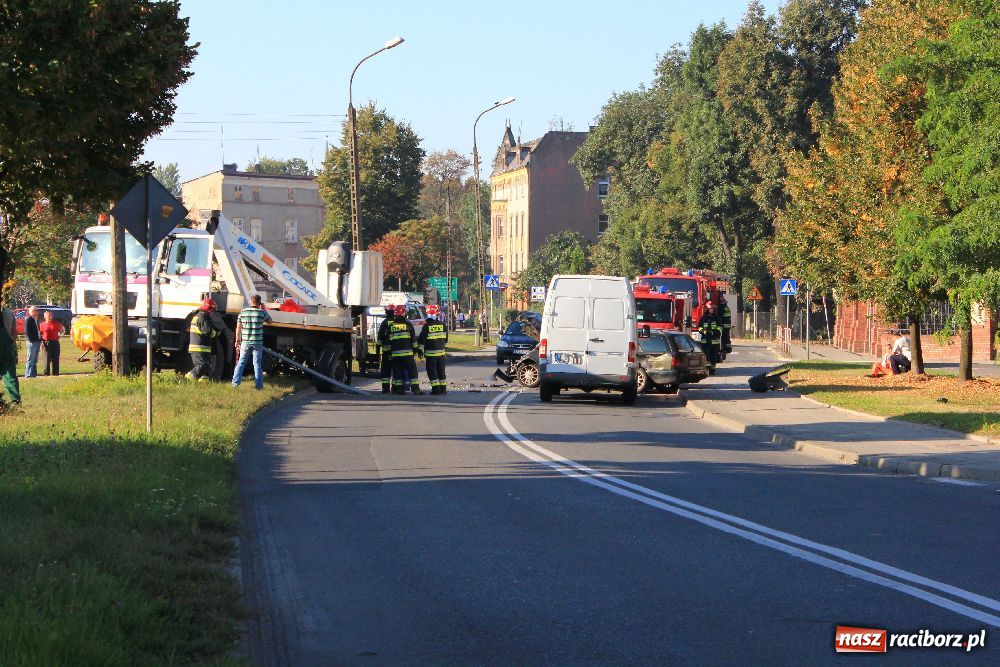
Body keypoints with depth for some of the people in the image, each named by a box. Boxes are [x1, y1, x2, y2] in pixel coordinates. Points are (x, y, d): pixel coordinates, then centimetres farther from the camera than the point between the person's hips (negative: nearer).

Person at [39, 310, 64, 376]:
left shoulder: (56, 323, 8)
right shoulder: (42, 325, 2)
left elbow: (61, 331, 11)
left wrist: (61, 326, -9)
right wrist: (41, 343, -6)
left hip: (55, 342, 2)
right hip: (47, 343, -2)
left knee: (55, 358, 4)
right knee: (47, 359, -3)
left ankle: (55, 372, 10)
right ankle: (47, 372, 3)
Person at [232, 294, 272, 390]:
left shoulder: (243, 312, 0)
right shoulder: (261, 312, -5)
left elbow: (238, 327, 2)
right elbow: (269, 320, 14)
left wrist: (237, 340, 10)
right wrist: (263, 309, 18)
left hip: (245, 342, 1)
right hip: (257, 343, -1)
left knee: (241, 362, 12)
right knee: (257, 364, 6)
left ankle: (235, 382, 7)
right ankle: (258, 385, 6)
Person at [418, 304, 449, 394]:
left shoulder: (427, 326, -12)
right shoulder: (443, 325, 2)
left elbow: (422, 340, -10)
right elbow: (446, 339, 11)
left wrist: (420, 349, 2)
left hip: (430, 353, -4)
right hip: (441, 352, 4)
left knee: (432, 371, 1)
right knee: (441, 370, 13)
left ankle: (436, 388, -4)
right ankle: (443, 388, 14)